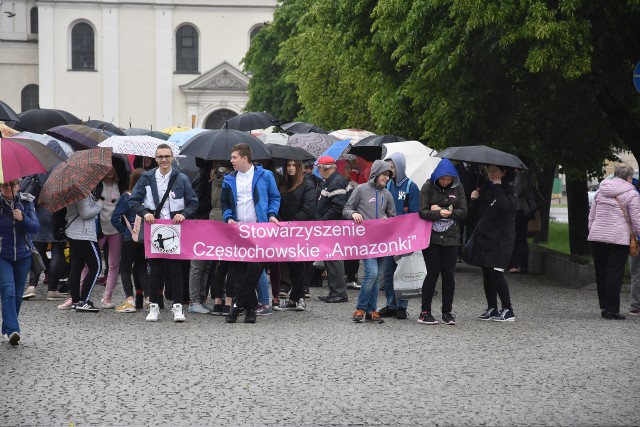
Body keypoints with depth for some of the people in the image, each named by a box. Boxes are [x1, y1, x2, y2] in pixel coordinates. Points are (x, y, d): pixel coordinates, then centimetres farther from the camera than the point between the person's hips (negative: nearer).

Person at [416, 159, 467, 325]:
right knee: (433, 273, -3)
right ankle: (425, 312, 4)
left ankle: (447, 312, 11)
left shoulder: (457, 188, 4)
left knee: (449, 274, 3)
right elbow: (422, 212, -9)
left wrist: (443, 211, -13)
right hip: (431, 237, -3)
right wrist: (439, 214, -25)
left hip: (451, 237, 3)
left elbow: (463, 212, 0)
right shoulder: (428, 187, -3)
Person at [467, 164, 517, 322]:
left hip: (500, 239, -7)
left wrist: (497, 187, -19)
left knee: (496, 273, -12)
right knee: (487, 274, 8)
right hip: (484, 237, 7)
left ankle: (508, 310, -7)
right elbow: (478, 213, 17)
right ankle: (492, 309, 15)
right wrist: (474, 200, -1)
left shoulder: (508, 190, -4)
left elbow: (506, 207, -24)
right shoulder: (485, 190, 14)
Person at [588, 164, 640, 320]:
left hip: (597, 236, 5)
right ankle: (612, 309, -4)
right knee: (615, 273, -3)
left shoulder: (601, 191, 13)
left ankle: (604, 307, 16)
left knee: (601, 273, 11)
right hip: (618, 237, -5)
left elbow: (591, 215, 17)